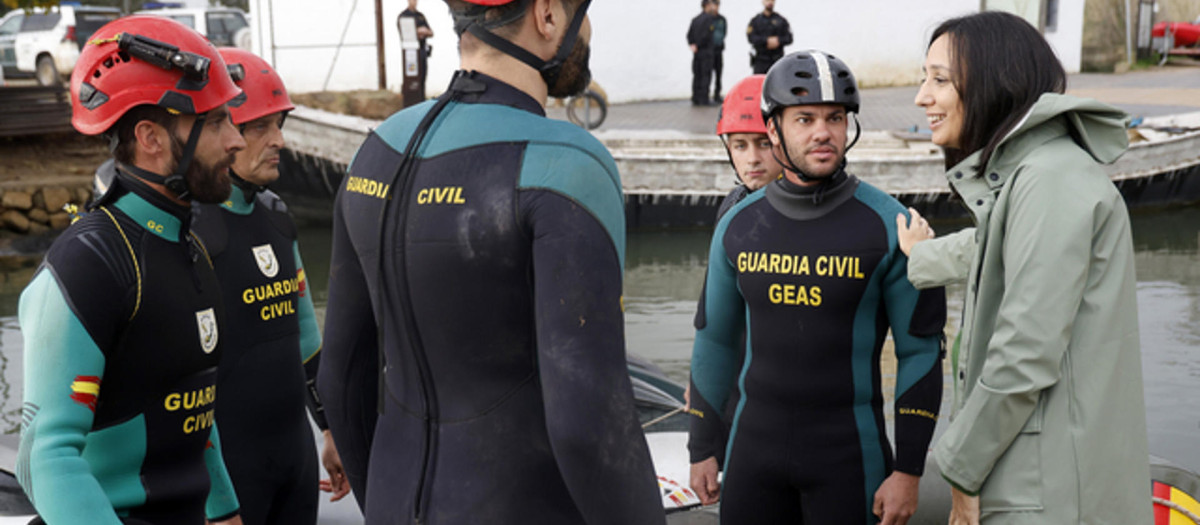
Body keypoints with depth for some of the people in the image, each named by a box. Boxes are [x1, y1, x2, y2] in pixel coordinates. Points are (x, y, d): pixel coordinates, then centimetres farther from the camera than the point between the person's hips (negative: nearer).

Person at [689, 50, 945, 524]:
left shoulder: (888, 226, -11)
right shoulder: (738, 226, -1)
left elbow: (921, 351, -7)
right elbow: (715, 340, 9)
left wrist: (908, 471, -9)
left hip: (850, 450, -3)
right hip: (755, 445, 3)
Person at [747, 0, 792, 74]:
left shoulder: (781, 20, 13)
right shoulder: (755, 20, 10)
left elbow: (789, 38, 7)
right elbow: (751, 37, -4)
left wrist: (779, 41, -13)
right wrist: (767, 41, -15)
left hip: (777, 60, 1)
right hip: (760, 60, -1)